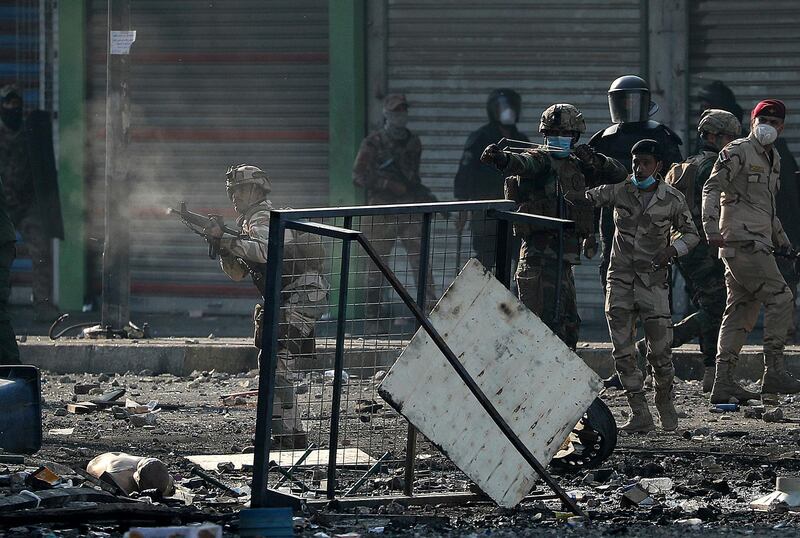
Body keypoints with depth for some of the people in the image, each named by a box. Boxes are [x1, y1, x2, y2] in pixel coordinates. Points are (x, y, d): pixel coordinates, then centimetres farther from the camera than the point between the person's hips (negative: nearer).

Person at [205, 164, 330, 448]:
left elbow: (264, 251, -31)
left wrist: (226, 239, -25)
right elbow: (237, 272, 21)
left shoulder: (262, 219, -9)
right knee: (275, 362, 13)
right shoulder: (252, 222, 22)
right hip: (293, 301, 11)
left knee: (273, 361, -16)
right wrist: (223, 246, 4)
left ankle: (284, 433, -19)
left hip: (303, 296, -11)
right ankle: (295, 434, 17)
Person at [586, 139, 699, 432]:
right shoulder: (619, 191, 0)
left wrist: (674, 248, -9)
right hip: (621, 279, 2)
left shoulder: (672, 199, -1)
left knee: (660, 350, -4)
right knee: (622, 351, -3)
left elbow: (690, 232, 11)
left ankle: (666, 405, 21)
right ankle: (640, 415, 3)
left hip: (653, 279, -1)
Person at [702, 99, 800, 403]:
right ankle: (773, 372, -13)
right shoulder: (738, 153, -6)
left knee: (741, 311, 6)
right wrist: (712, 229, -25)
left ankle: (723, 383, 5)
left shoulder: (773, 159, 21)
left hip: (759, 245, 9)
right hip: (743, 242, -9)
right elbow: (712, 188, -14)